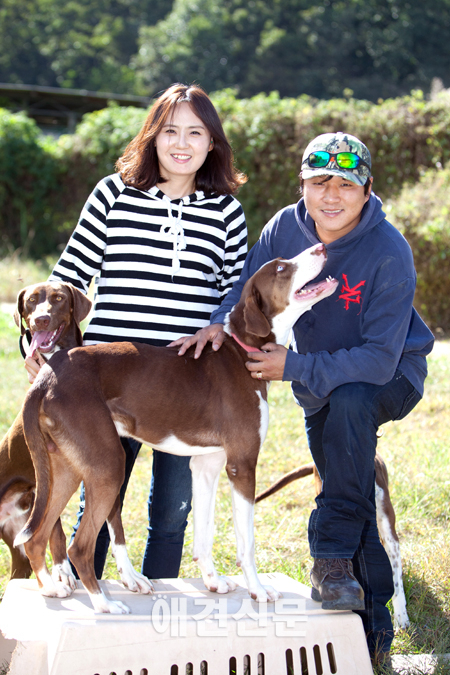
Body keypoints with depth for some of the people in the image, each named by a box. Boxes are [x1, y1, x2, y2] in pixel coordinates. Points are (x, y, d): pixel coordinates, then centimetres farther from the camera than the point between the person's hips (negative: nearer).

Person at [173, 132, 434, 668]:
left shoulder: (389, 255, -28)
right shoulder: (285, 229, -13)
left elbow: (378, 359, -30)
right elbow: (249, 286, 2)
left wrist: (294, 367, -31)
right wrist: (221, 323, -19)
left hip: (390, 375, -5)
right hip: (319, 384, 5)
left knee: (348, 402, -38)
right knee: (355, 505, 8)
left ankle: (332, 558, -31)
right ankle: (373, 626, 22)